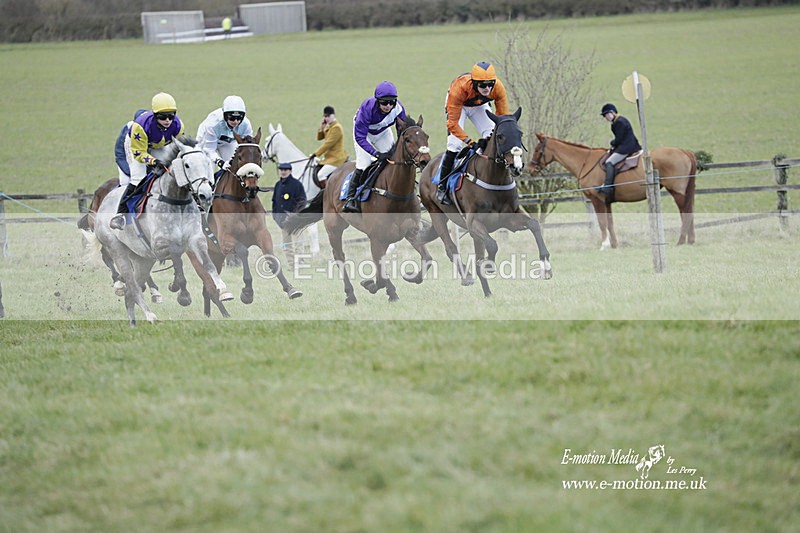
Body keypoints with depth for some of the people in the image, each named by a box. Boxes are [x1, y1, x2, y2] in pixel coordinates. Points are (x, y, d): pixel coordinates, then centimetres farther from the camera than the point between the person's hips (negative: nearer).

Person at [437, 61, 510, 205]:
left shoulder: (498, 89, -34)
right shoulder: (459, 89, -43)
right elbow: (453, 124, -37)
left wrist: (487, 139, -35)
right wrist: (471, 143, -44)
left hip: (480, 106, 4)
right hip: (458, 105, -3)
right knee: (455, 145, -17)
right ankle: (442, 187, -3)